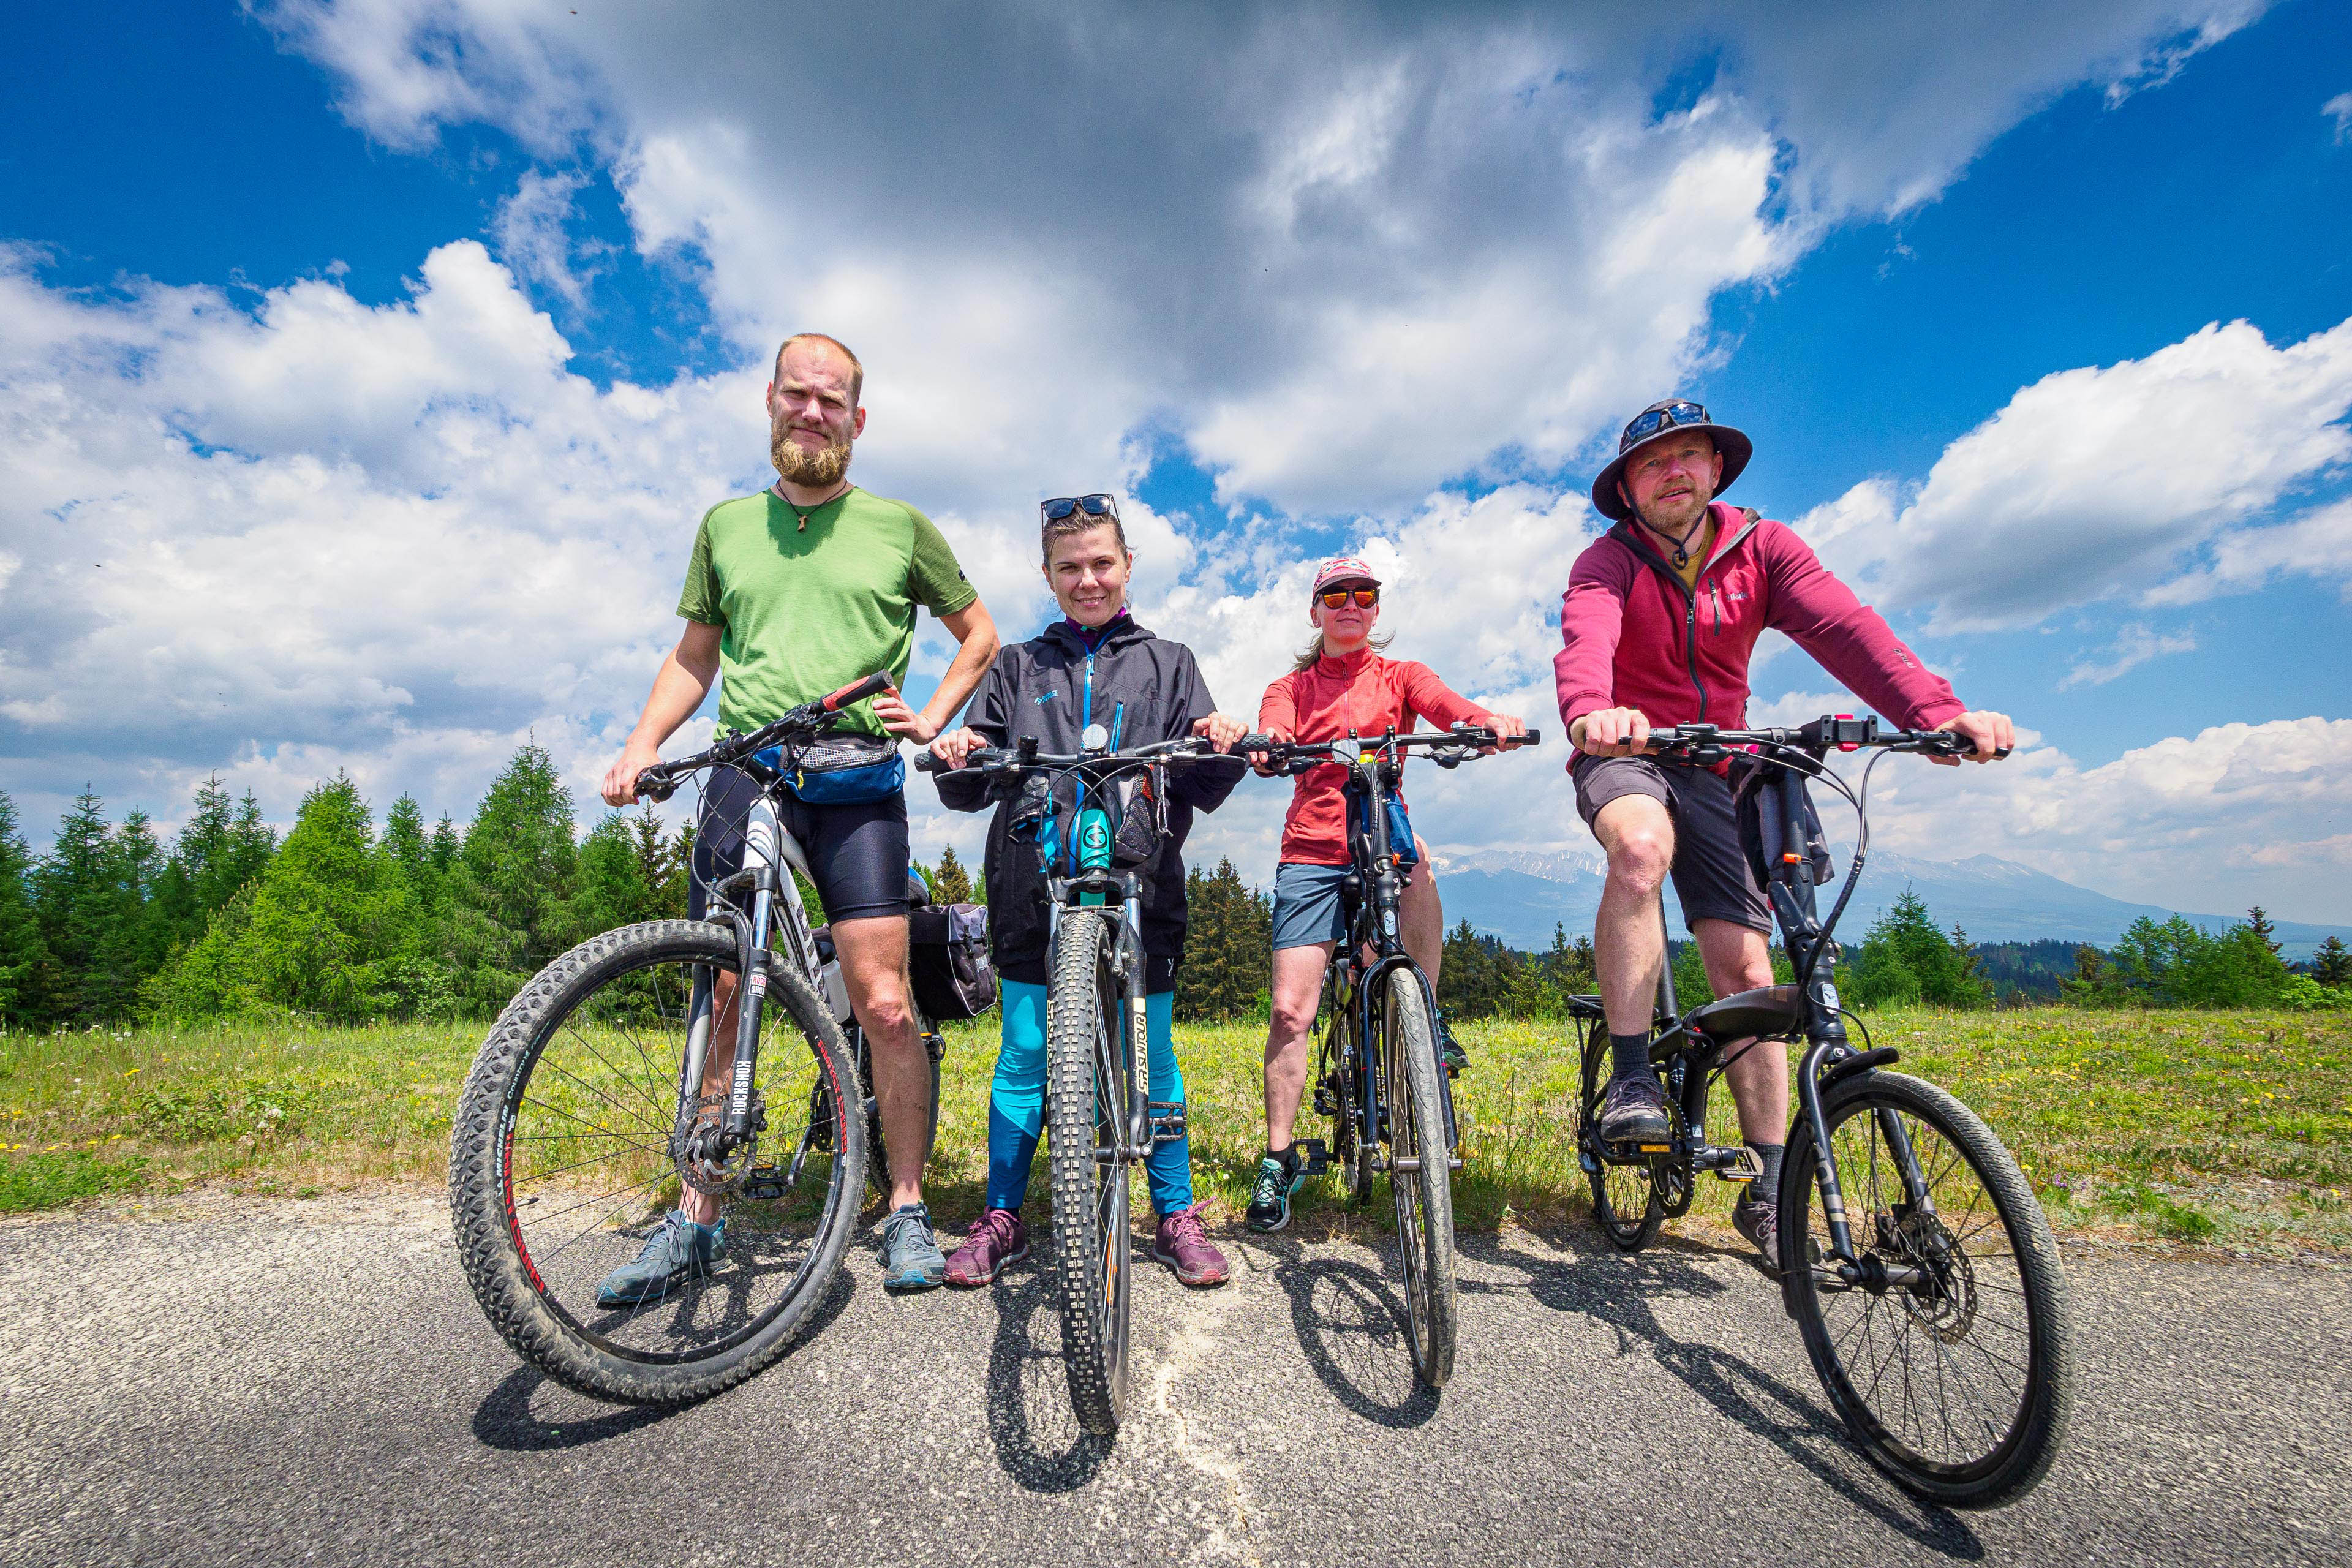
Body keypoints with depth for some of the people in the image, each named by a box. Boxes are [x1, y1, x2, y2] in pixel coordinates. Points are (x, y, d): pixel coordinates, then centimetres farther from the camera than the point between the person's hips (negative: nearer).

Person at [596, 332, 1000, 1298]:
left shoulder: (898, 526, 9)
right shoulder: (727, 525, 17)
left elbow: (979, 632, 16)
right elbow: (694, 655, 20)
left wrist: (930, 719, 3)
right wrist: (640, 747, 6)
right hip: (742, 774, 3)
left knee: (882, 1005, -6)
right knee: (719, 1003, 5)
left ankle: (907, 1212, 11)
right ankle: (697, 1219, 20)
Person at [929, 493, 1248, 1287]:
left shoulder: (1167, 663, 14)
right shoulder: (1019, 668, 16)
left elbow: (1201, 790, 6)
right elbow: (971, 790, 11)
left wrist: (1220, 749, -16)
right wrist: (956, 759, -11)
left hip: (1141, 891, 0)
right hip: (1034, 891, 1)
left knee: (1152, 1059, 5)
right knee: (1023, 1058, 6)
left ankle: (1176, 1216, 23)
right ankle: (1002, 1218, 23)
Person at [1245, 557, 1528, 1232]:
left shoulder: (1399, 675, 12)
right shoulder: (1292, 687, 13)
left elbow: (1448, 707, -10)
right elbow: (1272, 733, -10)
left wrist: (1489, 719, -35)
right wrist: (1263, 742, -36)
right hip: (1312, 853, 0)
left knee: (1413, 851, -36)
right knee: (1290, 1009, -6)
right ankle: (1278, 1159, 10)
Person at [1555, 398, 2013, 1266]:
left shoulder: (1763, 547, 0)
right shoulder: (1608, 562, -8)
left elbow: (1843, 625, -17)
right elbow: (1585, 638, -31)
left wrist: (1936, 709, -34)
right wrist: (1588, 709, -55)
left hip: (1714, 767, 3)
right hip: (1623, 756, -2)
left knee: (1747, 971, -3)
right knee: (1643, 845, -39)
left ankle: (1769, 1190, 11)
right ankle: (1632, 1074, -26)